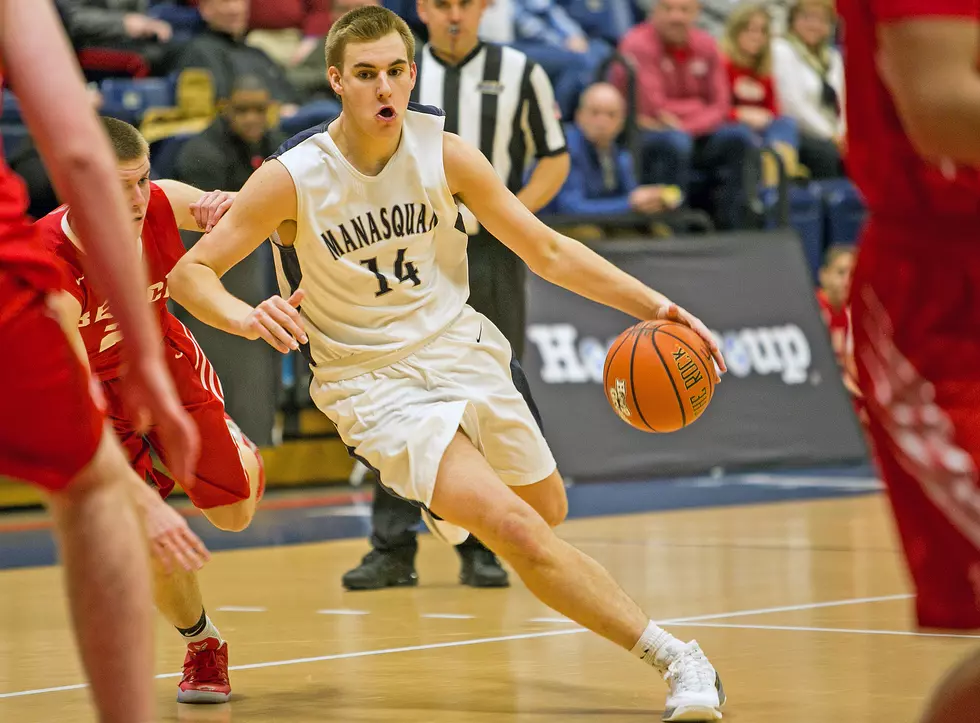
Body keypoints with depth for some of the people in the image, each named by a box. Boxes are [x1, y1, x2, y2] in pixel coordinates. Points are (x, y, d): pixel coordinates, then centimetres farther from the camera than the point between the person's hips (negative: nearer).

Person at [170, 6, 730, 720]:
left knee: (548, 510, 19)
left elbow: (548, 251, -2)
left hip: (459, 348, 4)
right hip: (373, 383, -4)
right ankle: (675, 658, -16)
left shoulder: (445, 154, -9)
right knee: (514, 527, -22)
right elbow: (190, 271, -13)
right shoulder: (291, 179, -16)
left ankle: (449, 498, 53)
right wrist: (247, 317, -35)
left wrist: (658, 307, -10)